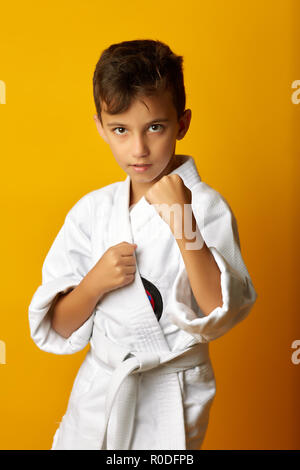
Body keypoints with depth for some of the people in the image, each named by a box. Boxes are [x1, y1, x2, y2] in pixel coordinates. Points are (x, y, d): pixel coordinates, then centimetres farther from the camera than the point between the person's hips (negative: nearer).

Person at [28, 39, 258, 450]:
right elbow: (59, 328, 0)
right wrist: (94, 283, -19)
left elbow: (222, 312, -22)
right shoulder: (91, 210, -4)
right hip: (98, 388, 3)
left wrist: (183, 225, -28)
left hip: (172, 399, -3)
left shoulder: (205, 205, -14)